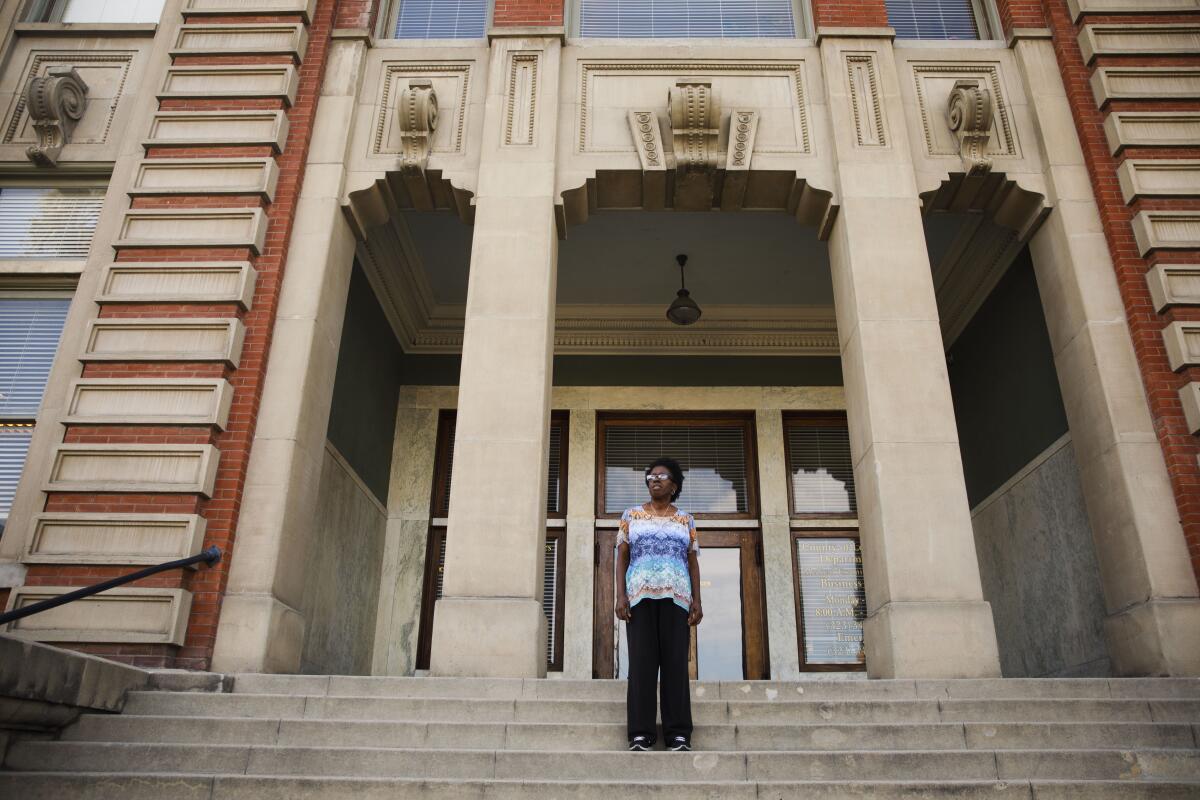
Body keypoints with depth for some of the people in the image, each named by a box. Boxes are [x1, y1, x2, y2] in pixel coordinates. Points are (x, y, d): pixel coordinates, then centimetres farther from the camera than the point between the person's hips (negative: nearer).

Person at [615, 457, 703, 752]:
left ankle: (678, 734, -2)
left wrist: (697, 601, 0)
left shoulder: (685, 520, 16)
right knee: (641, 663, -5)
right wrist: (620, 596, -5)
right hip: (640, 596, 0)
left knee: (676, 663, -4)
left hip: (675, 597, 1)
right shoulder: (631, 515, 13)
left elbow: (693, 563, 12)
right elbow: (621, 558, 8)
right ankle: (640, 734, -3)